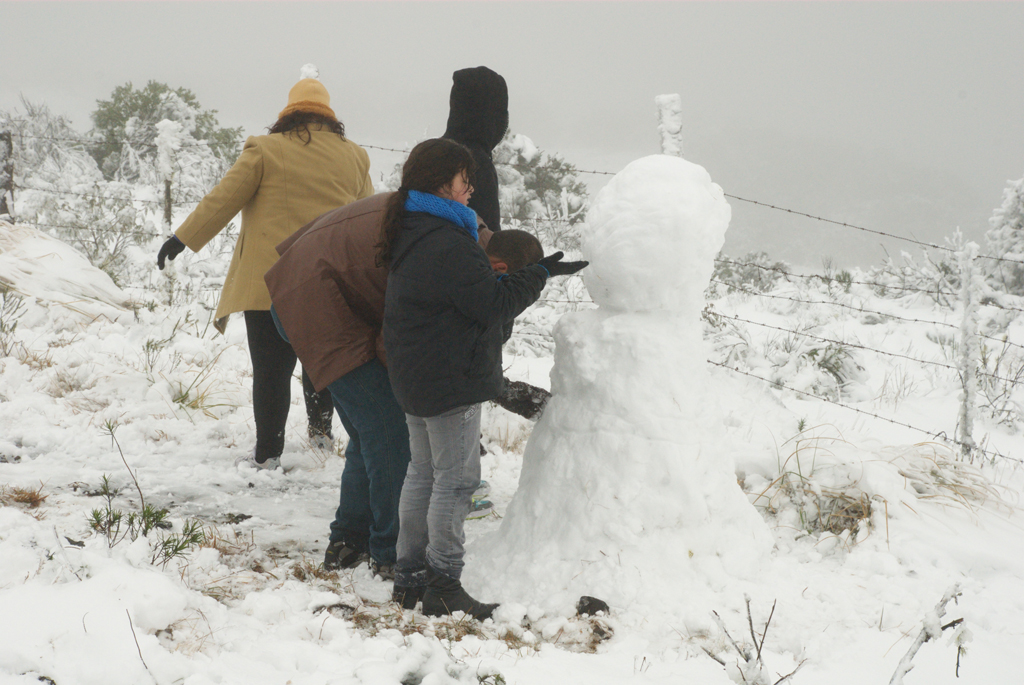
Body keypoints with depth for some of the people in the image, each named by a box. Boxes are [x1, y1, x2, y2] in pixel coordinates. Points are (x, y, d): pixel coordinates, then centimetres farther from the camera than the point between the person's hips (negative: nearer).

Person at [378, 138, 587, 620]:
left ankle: (409, 575, 21)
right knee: (456, 478, -4)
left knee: (423, 473, 16)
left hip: (413, 379, 10)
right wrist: (540, 273, -8)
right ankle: (443, 584, -1)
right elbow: (494, 306, -17)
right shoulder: (448, 244, -21)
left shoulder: (411, 234, 10)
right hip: (450, 381, -10)